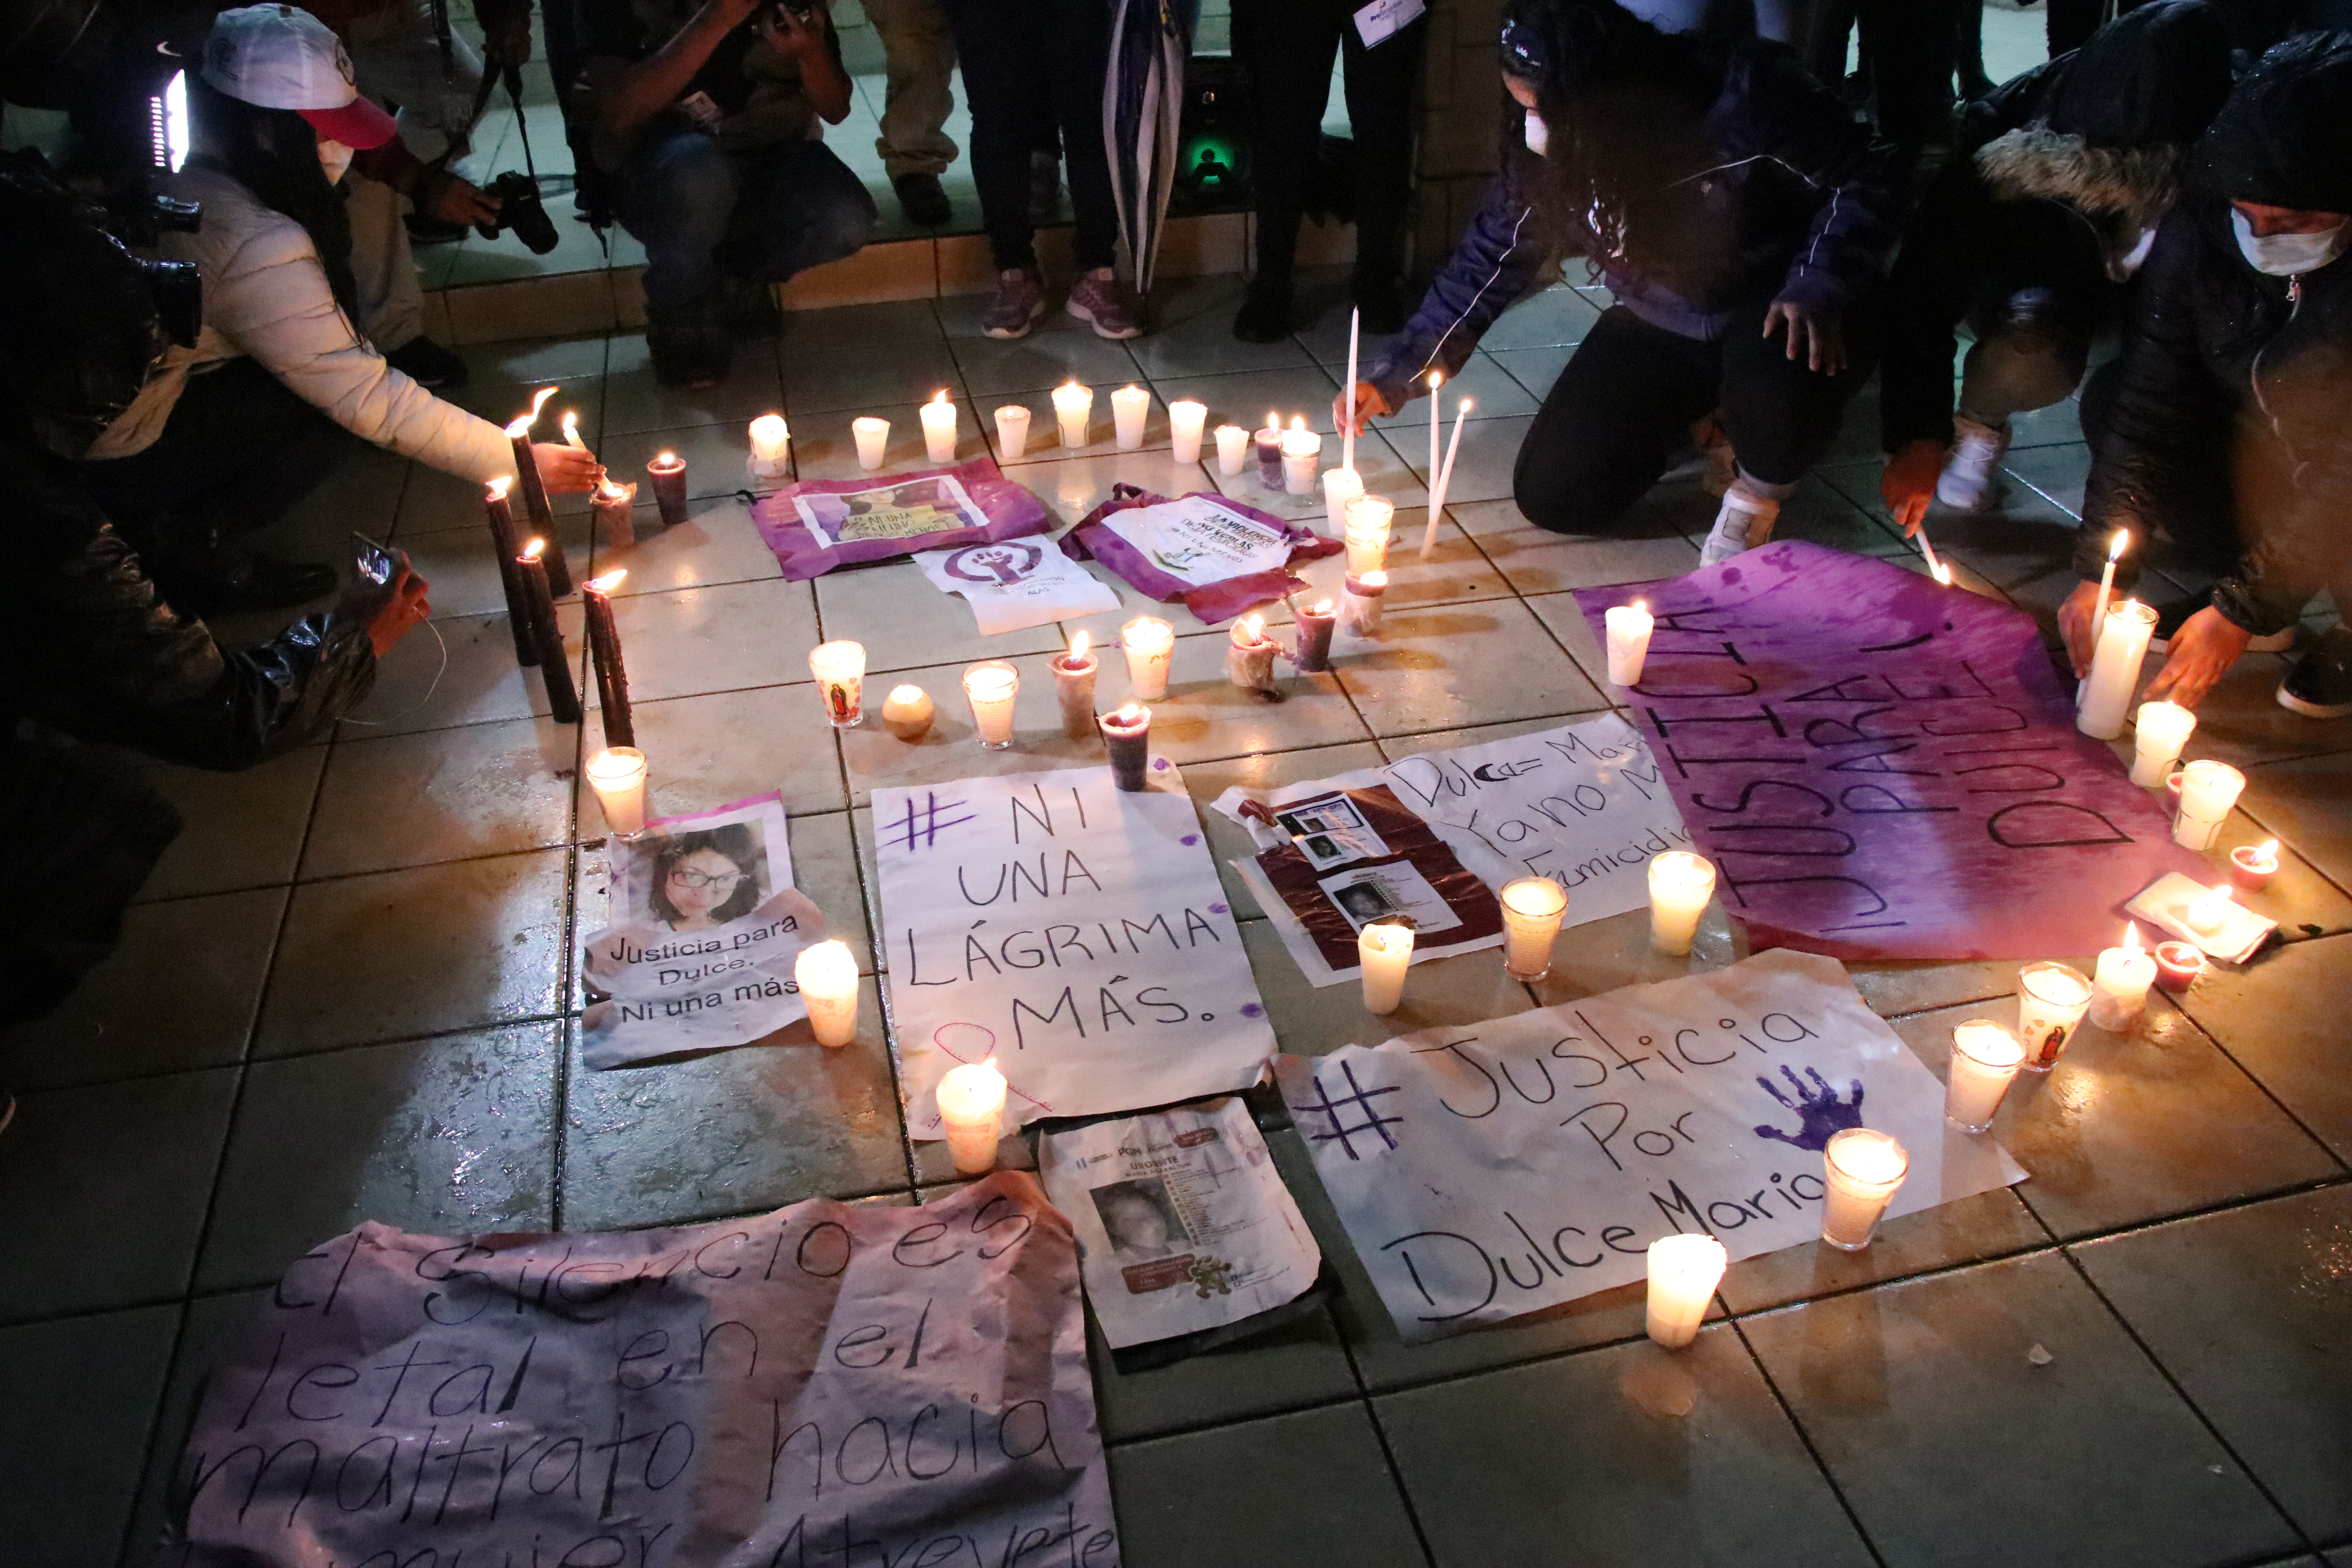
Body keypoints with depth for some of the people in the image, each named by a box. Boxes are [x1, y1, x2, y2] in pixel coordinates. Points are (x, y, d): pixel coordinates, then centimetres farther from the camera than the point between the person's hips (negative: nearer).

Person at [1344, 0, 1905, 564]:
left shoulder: (1743, 90, -28)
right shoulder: (1549, 150, -14)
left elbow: (1868, 184, -18)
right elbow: (1488, 264, -4)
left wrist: (1817, 288, -34)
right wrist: (1395, 377, -9)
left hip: (1776, 313, -4)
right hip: (1659, 329, 4)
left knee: (1784, 380, -40)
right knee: (1553, 496, -6)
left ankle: (1757, 493, -3)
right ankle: (1686, 422, 24)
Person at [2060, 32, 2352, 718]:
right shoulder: (2198, 231, -16)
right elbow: (2147, 404, -13)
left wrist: (2242, 612, -27)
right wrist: (2101, 572, -20)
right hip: (2263, 449, 6)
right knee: (2111, 396, -14)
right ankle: (2260, 579, 0)